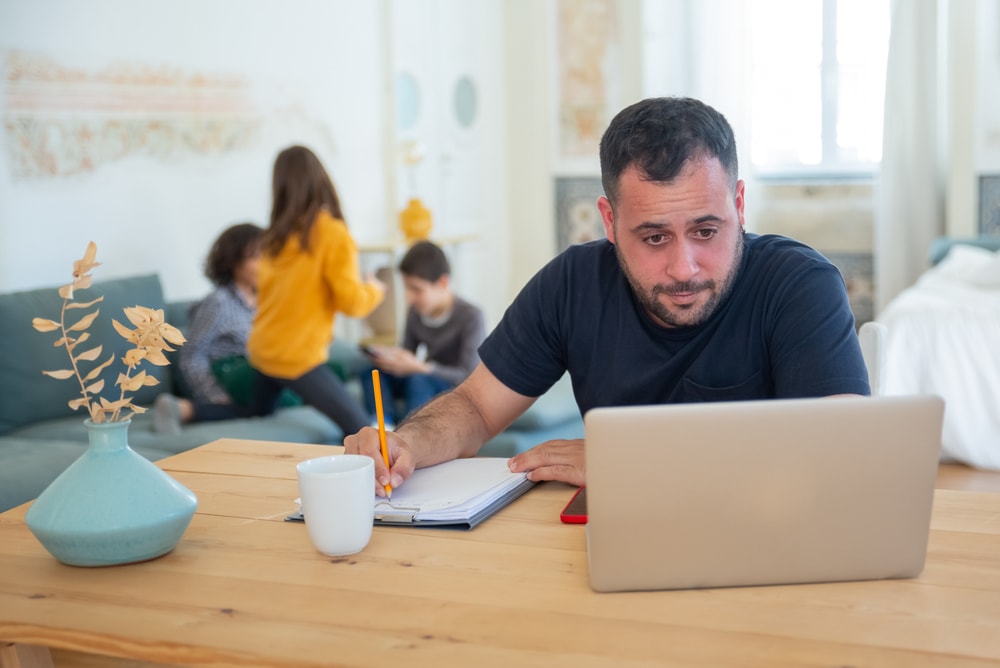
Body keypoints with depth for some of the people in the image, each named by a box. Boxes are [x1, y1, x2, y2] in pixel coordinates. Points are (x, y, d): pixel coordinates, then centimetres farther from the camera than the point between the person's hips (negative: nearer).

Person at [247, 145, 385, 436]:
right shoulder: (333, 234, -14)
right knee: (362, 432, -5)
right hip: (297, 358, -7)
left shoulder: (275, 236, 4)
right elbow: (351, 302, -14)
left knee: (259, 416, 32)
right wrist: (375, 289, 6)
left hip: (260, 350, 7)